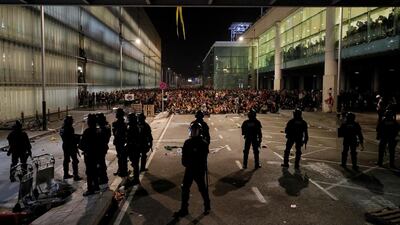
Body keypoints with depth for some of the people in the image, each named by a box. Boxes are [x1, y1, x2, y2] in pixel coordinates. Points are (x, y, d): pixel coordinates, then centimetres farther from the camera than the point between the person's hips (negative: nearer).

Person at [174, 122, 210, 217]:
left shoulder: (203, 144, -13)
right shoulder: (187, 142, 2)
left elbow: (202, 159, -16)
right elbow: (184, 155, 5)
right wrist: (185, 163, -12)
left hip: (200, 170, -4)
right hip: (189, 170, 5)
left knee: (203, 189, 11)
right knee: (185, 189, 8)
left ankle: (207, 206, 34)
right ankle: (184, 209, 21)